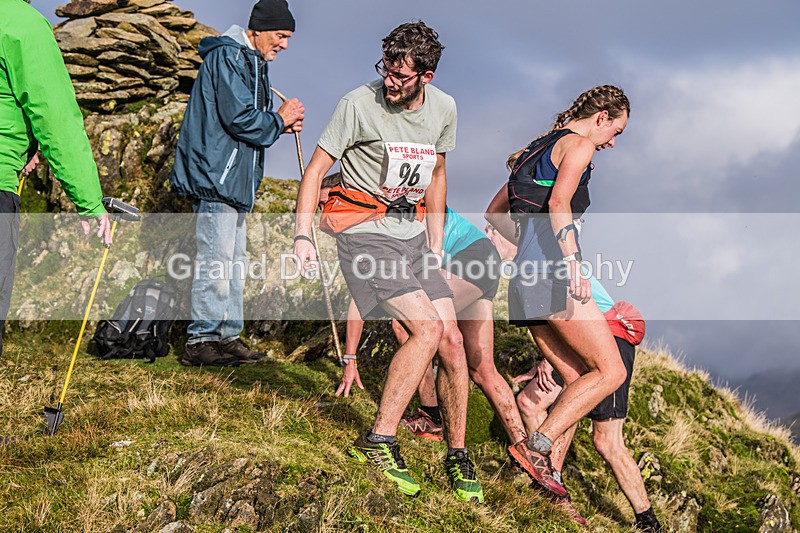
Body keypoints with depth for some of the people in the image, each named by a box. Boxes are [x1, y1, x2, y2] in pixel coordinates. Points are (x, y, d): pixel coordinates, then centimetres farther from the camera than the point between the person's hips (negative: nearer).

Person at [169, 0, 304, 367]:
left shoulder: (252, 62, 20)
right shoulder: (228, 56, -12)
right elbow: (238, 118, -21)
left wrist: (281, 123, 5)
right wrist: (279, 120, -6)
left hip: (235, 178, 11)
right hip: (214, 175, -11)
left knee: (235, 260, 11)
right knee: (215, 258, -10)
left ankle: (228, 336, 17)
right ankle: (200, 341, -6)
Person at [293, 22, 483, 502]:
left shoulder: (443, 108, 4)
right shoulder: (360, 104, -12)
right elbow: (317, 169, -8)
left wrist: (435, 245, 16)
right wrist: (303, 236, -19)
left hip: (413, 232, 6)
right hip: (364, 232, -5)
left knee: (452, 340, -2)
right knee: (427, 328, -21)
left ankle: (458, 455, 15)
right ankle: (378, 441, -8)